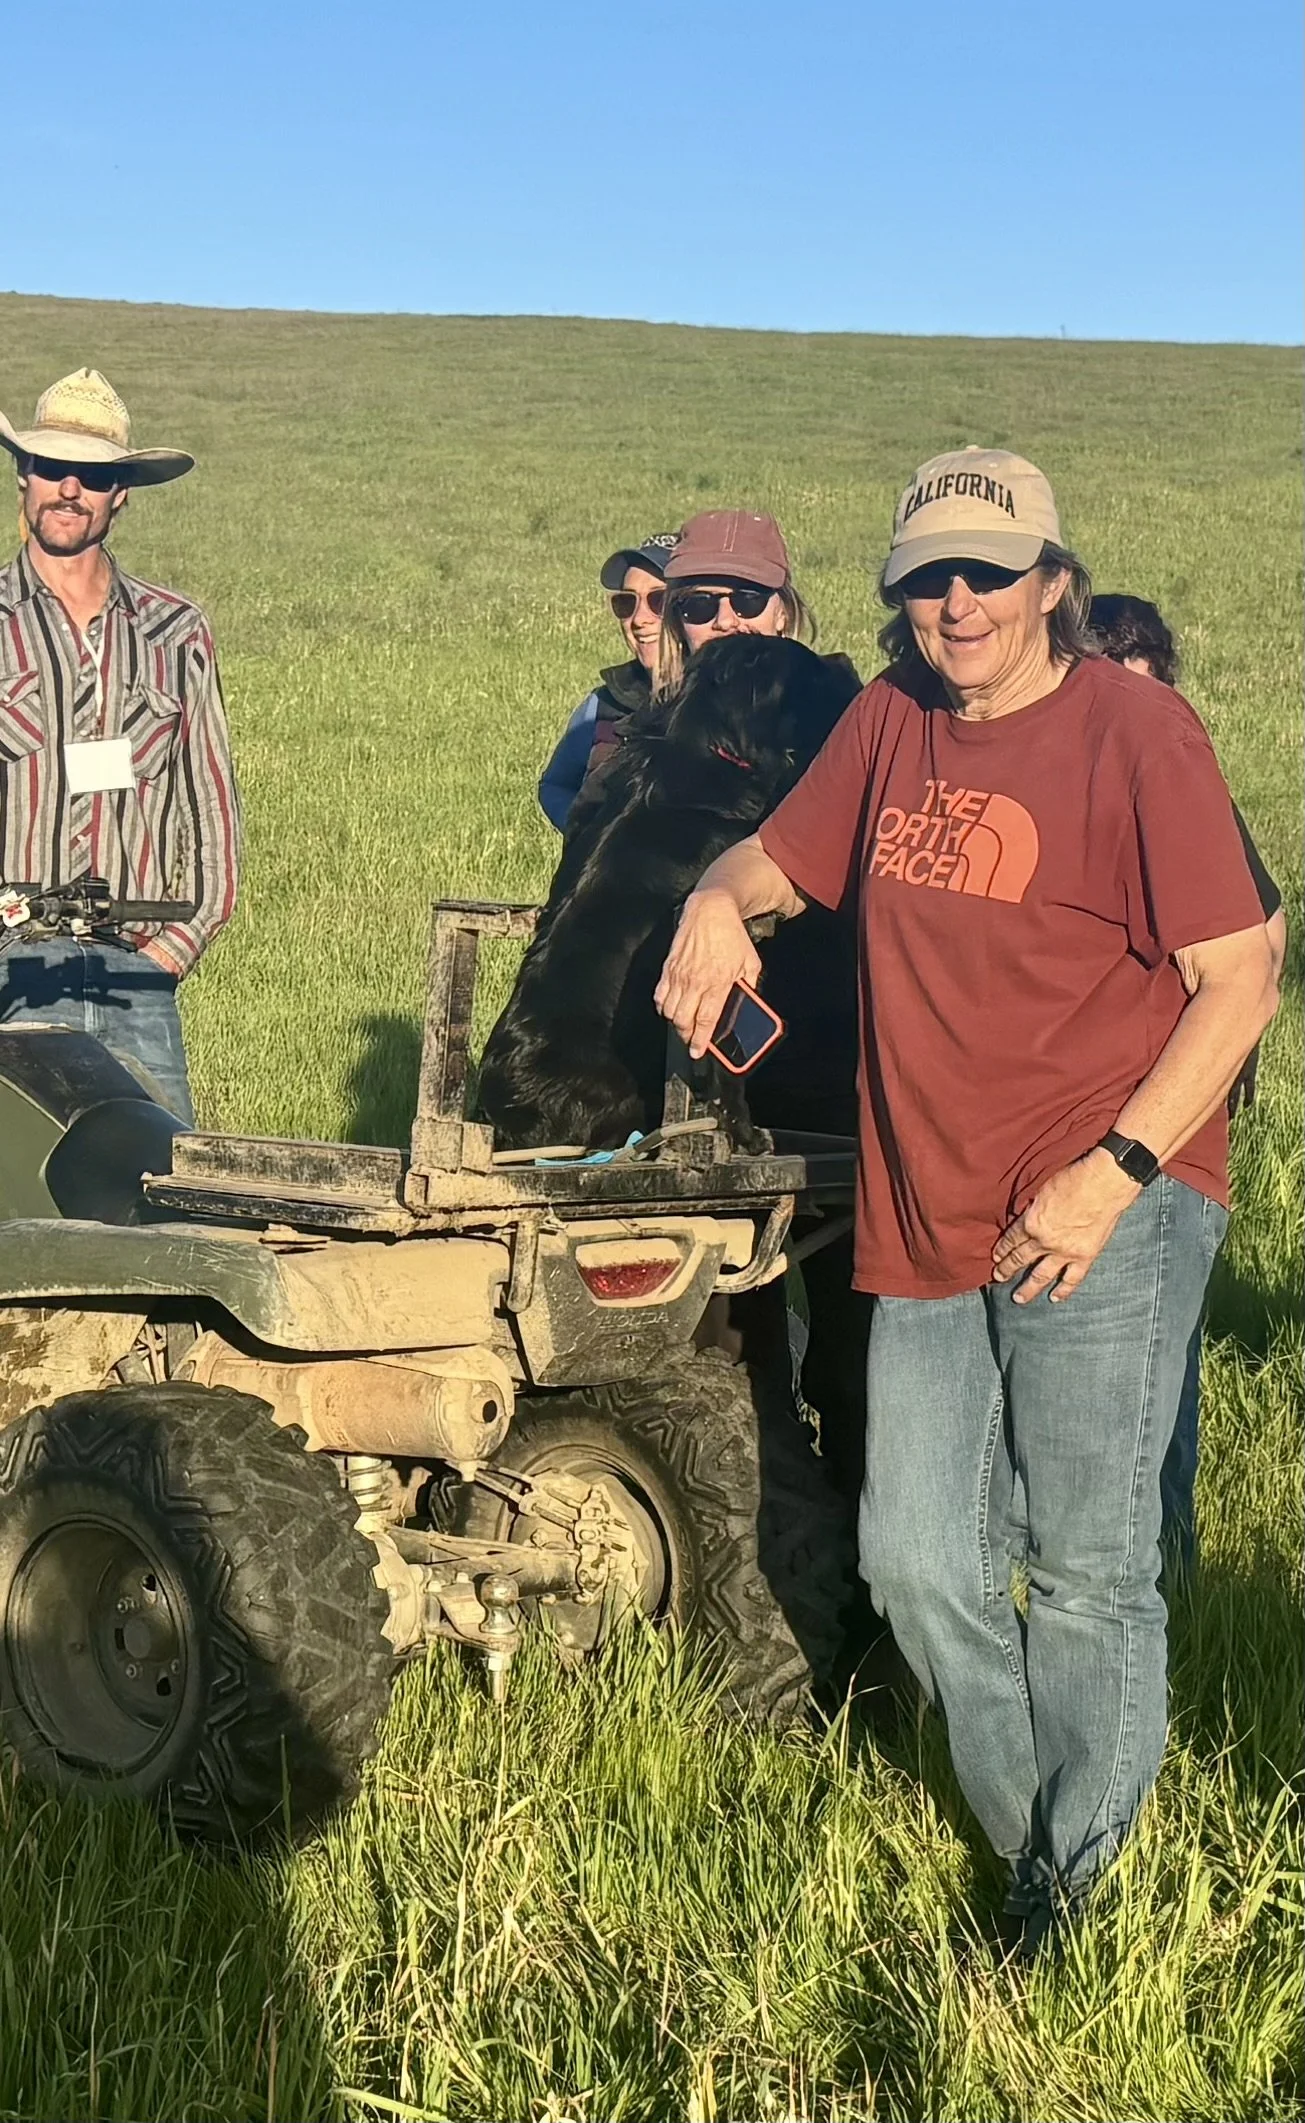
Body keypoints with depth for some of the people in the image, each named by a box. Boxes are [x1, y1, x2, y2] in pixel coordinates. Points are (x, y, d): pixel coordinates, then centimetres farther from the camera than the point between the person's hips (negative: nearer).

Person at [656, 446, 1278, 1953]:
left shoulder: (1134, 731, -9)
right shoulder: (890, 726, 9)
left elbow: (1240, 983, -11)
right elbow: (777, 857, 24)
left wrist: (1113, 1174, -18)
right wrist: (719, 901, -1)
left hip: (1105, 1217, -6)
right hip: (925, 1212, 6)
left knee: (1086, 1570, 0)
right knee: (917, 1564, 8)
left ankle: (1081, 1884, 20)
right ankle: (1030, 1842, 28)